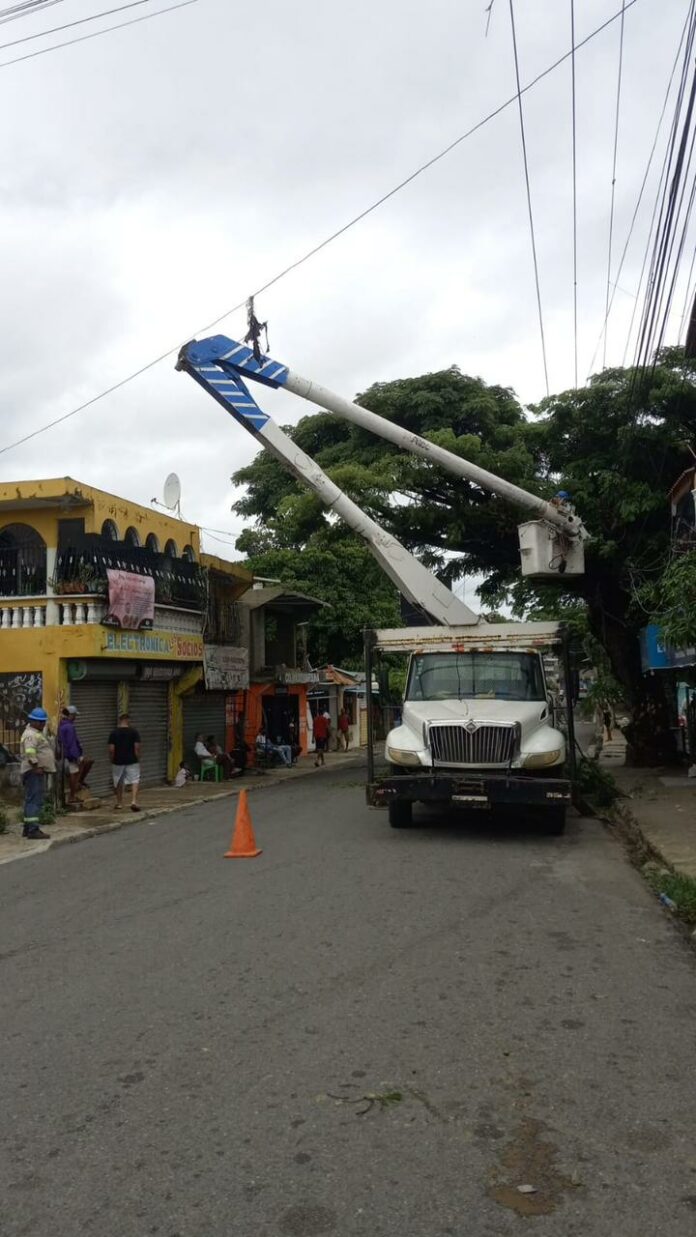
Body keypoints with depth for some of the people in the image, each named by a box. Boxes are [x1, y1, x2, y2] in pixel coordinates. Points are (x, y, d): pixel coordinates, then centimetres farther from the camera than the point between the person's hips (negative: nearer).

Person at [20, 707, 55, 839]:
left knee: (31, 800, 15)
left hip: (38, 771, 11)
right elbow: (30, 752, -28)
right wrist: (36, 766, -25)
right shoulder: (31, 735, -15)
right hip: (34, 772, -11)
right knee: (35, 800, -13)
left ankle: (28, 828, 22)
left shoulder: (37, 733, 19)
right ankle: (33, 829, -15)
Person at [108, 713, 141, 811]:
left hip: (118, 761, 2)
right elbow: (137, 747, -8)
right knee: (135, 781, 0)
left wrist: (111, 760, 7)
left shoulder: (114, 733, -2)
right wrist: (138, 758, 3)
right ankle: (134, 801, -19)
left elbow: (111, 749, -6)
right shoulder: (134, 731, -4)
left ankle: (119, 802, 28)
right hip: (132, 761, -2)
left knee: (118, 782, 17)